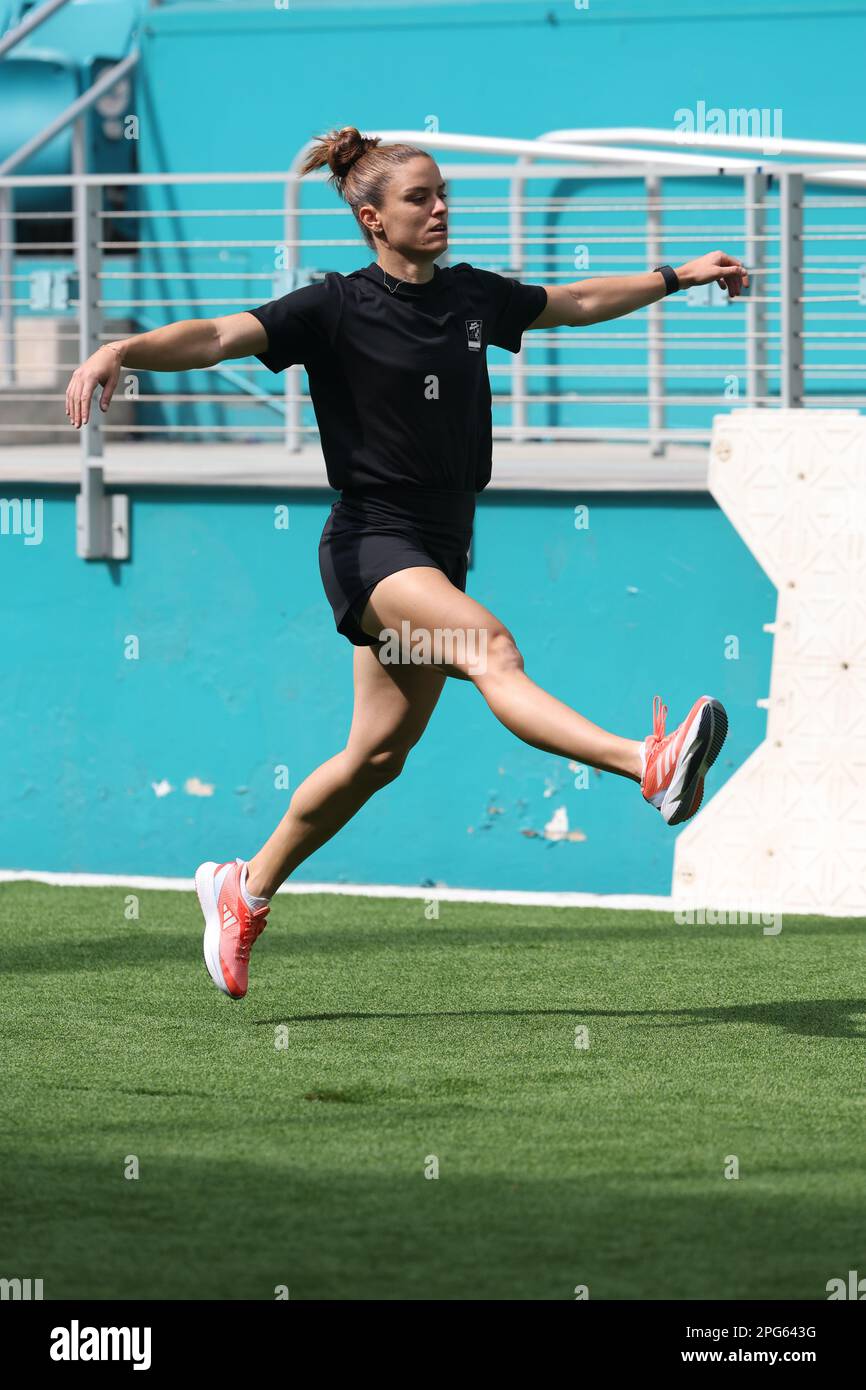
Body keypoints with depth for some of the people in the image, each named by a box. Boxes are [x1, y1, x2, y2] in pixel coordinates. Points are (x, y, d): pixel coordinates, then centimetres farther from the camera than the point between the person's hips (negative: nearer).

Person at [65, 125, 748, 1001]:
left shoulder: (472, 296, 10)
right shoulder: (338, 309, -9)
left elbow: (577, 302, 27)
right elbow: (220, 337, -21)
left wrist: (677, 277, 31)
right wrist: (122, 351, -38)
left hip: (437, 557, 8)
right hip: (371, 544, -7)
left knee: (376, 756, 11)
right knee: (490, 646, -31)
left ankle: (243, 890, 28)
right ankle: (651, 767, -51)